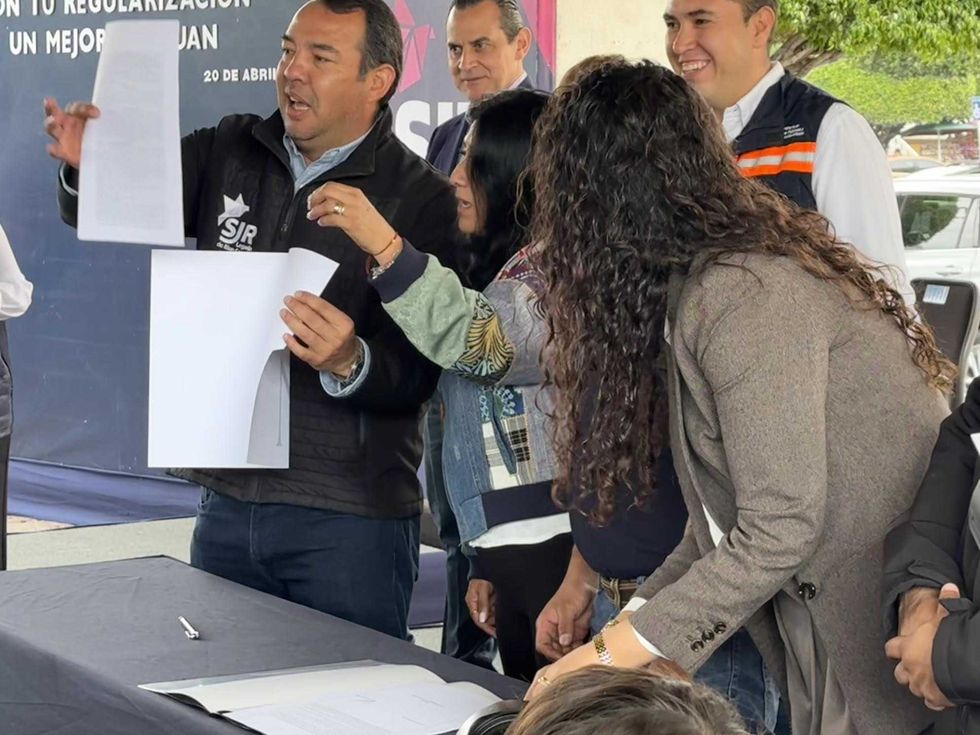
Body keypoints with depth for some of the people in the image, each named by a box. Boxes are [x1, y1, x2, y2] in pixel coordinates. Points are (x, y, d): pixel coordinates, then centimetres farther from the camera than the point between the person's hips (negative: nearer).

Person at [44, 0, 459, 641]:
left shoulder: (423, 200, -9)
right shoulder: (230, 155, 6)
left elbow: (417, 378, -12)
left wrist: (351, 362, -33)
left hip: (347, 521, -5)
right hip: (228, 500, 5)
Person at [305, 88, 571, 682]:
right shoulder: (506, 270, 21)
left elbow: (485, 341, -30)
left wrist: (386, 247, -34)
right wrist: (484, 563, 21)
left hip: (554, 545, -10)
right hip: (511, 547, 10)